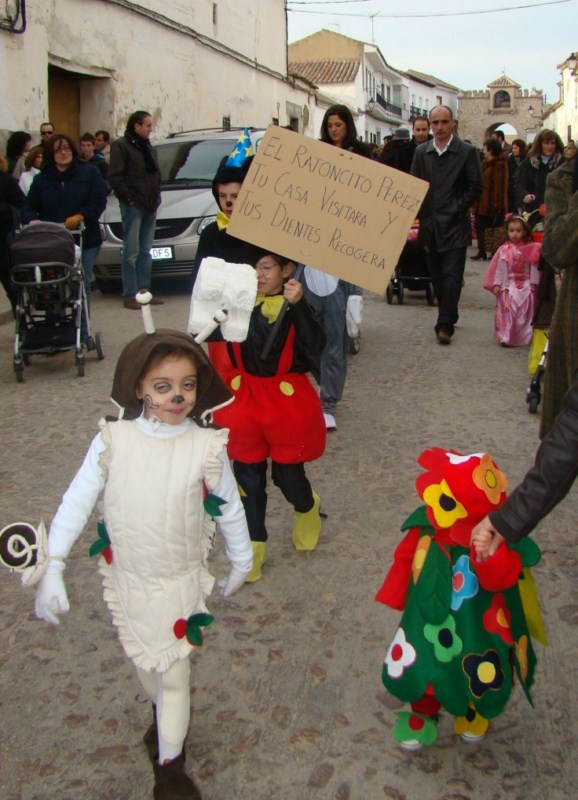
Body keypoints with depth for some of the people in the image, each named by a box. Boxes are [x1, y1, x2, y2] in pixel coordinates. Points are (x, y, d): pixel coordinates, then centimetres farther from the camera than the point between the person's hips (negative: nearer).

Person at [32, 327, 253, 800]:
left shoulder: (207, 446, -16)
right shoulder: (113, 440, -15)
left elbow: (230, 509, -2)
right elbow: (77, 502, -10)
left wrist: (241, 561, 10)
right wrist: (52, 568, -12)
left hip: (181, 582, -2)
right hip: (126, 578, 2)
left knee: (173, 674, 5)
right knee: (143, 661, 23)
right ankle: (163, 713, 54)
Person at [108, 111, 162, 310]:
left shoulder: (149, 148, 17)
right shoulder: (121, 146, -6)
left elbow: (156, 174, 23)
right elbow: (114, 177, -12)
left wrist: (156, 197, 12)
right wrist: (128, 198, -14)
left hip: (150, 206, 8)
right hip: (133, 206, -8)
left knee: (146, 251, 10)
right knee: (131, 252, -6)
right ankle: (130, 296, -4)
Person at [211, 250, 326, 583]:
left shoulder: (295, 305, -10)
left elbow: (314, 348, -26)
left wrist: (298, 305, -35)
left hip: (286, 400, -3)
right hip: (245, 396, 3)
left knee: (288, 473, 9)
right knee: (248, 475, 9)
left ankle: (308, 509, 45)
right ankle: (254, 545, 25)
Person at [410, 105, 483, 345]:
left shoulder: (467, 152, -3)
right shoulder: (421, 152, 8)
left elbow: (476, 187, -3)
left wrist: (457, 211, -9)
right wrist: (421, 214, 0)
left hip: (455, 225, -4)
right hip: (430, 224, 4)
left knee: (451, 276, -8)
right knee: (437, 276, 10)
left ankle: (445, 325, -6)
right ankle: (448, 318, 23)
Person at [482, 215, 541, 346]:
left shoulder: (530, 249, -1)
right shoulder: (504, 250, -2)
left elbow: (533, 268, 0)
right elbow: (499, 268, 0)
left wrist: (533, 284, -3)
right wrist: (496, 284, -3)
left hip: (526, 286, 1)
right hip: (509, 286, -1)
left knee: (526, 312, 6)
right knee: (508, 310, -6)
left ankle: (526, 337, 16)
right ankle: (506, 337, -2)